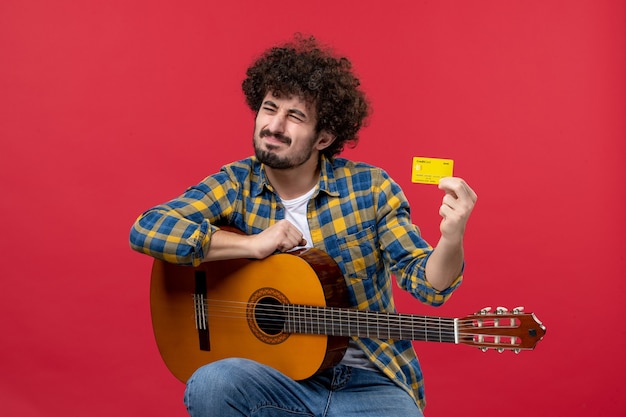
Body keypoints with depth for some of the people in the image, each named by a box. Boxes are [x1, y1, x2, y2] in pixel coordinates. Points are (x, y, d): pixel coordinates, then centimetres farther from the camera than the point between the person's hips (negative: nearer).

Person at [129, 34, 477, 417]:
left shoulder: (370, 187, -4)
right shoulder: (236, 185, -1)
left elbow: (427, 283, -6)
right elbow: (146, 229, -13)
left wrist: (452, 239, -28)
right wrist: (253, 244, -19)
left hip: (370, 382, -1)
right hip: (279, 377, 2)